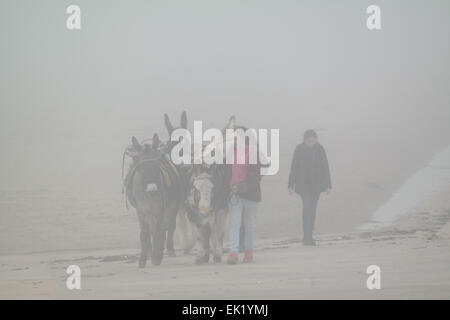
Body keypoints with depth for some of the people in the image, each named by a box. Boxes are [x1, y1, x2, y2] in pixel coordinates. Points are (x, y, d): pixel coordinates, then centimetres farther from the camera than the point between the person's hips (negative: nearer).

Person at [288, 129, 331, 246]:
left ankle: (309, 237, 17)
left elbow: (325, 167, 3)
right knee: (307, 207, -16)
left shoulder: (320, 149, -1)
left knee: (312, 209, 8)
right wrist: (290, 185, -7)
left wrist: (328, 185, 1)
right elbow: (294, 168, -5)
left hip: (316, 184, 3)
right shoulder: (299, 149, -7)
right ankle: (307, 237, -16)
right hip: (303, 184, -3)